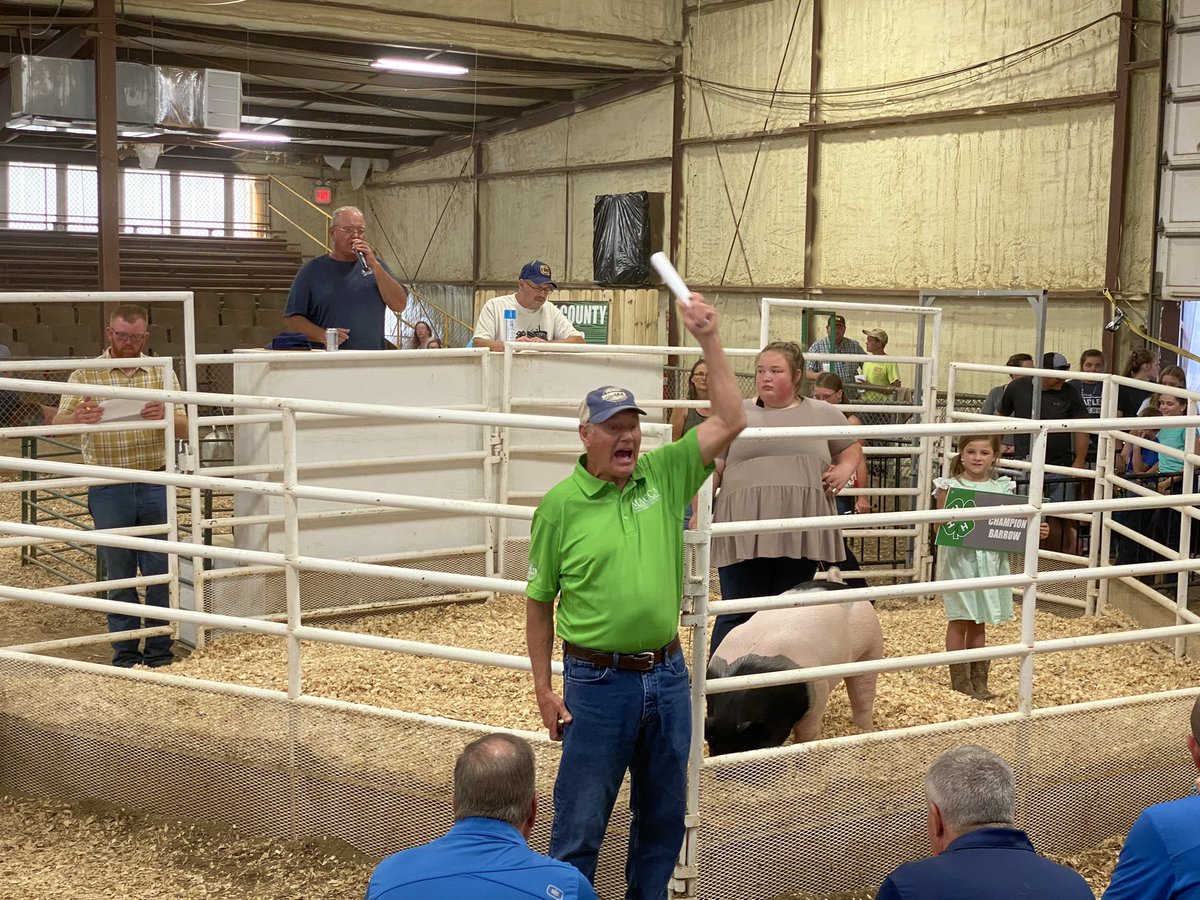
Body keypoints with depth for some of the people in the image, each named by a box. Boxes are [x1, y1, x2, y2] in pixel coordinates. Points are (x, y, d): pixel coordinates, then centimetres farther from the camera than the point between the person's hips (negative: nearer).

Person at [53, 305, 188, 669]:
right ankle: (126, 652, 16)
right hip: (109, 489, -1)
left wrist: (166, 416, -19)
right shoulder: (85, 375, 4)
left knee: (160, 571, 2)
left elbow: (184, 428, 5)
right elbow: (58, 422, -2)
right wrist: (78, 417, -26)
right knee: (119, 573, 5)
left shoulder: (161, 373, 9)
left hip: (156, 484, 1)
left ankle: (160, 650, 14)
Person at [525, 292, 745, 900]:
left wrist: (707, 339, -13)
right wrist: (543, 689, -2)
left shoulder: (666, 475, 1)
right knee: (580, 823, 4)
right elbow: (539, 600, 0)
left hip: (667, 675, 4)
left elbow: (729, 421, -5)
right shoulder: (561, 504, -6)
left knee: (663, 815, 17)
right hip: (597, 682, -3)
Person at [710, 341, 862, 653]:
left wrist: (845, 468, 3)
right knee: (738, 615, 1)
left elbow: (851, 446, 24)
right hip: (744, 533, -2)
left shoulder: (823, 414, 10)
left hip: (802, 535, 2)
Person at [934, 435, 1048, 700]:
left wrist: (1036, 531, -7)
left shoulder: (1002, 488, 4)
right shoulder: (950, 487, -6)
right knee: (959, 621, 4)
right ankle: (960, 680, 14)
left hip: (990, 561, 3)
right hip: (959, 560, -3)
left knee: (979, 623, 13)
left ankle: (978, 681, 21)